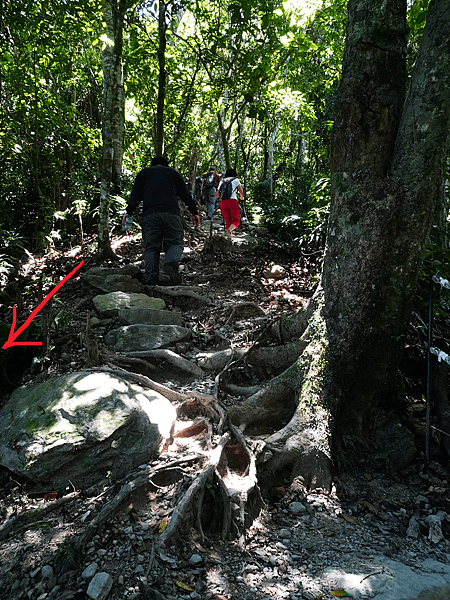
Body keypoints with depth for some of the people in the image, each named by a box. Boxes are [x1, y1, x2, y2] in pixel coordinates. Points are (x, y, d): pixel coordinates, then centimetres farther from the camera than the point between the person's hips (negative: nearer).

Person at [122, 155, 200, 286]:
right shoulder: (173, 173, 23)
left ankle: (151, 279, -9)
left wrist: (129, 211, 7)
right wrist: (194, 212, 15)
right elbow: (185, 194, 15)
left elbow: (136, 194, 10)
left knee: (151, 247, 3)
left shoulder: (143, 173, 23)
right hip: (171, 214, 0)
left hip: (150, 215, 1)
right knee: (175, 242, 5)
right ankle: (171, 263, -27)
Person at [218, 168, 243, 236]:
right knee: (236, 220, 3)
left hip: (222, 202, 4)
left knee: (228, 221, 13)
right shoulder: (235, 180, 14)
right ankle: (229, 230, -24)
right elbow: (241, 191, 8)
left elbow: (217, 195, 25)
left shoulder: (222, 181, 22)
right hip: (232, 201, -3)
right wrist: (242, 197, 31)